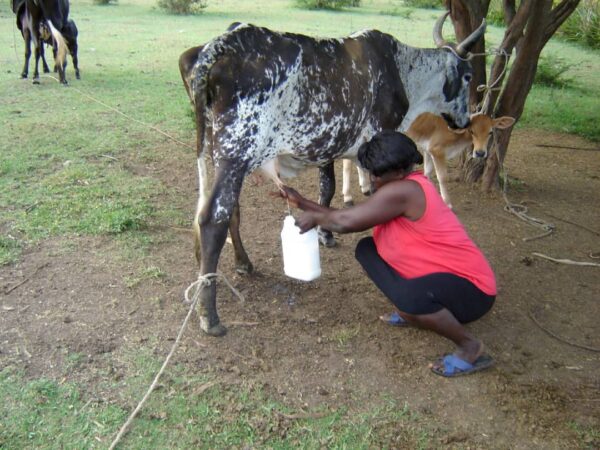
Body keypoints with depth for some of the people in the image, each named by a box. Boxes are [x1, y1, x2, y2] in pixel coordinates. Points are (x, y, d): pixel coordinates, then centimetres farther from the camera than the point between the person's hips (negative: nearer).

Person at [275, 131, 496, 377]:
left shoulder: (403, 191, -25)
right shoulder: (404, 187, 6)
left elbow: (346, 222, -25)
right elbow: (352, 218, 7)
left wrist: (315, 218, -5)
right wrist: (303, 202, 3)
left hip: (469, 287, -9)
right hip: (435, 274, 9)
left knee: (409, 297, -41)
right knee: (366, 249, 6)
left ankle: (471, 347, -12)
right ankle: (412, 311, 15)